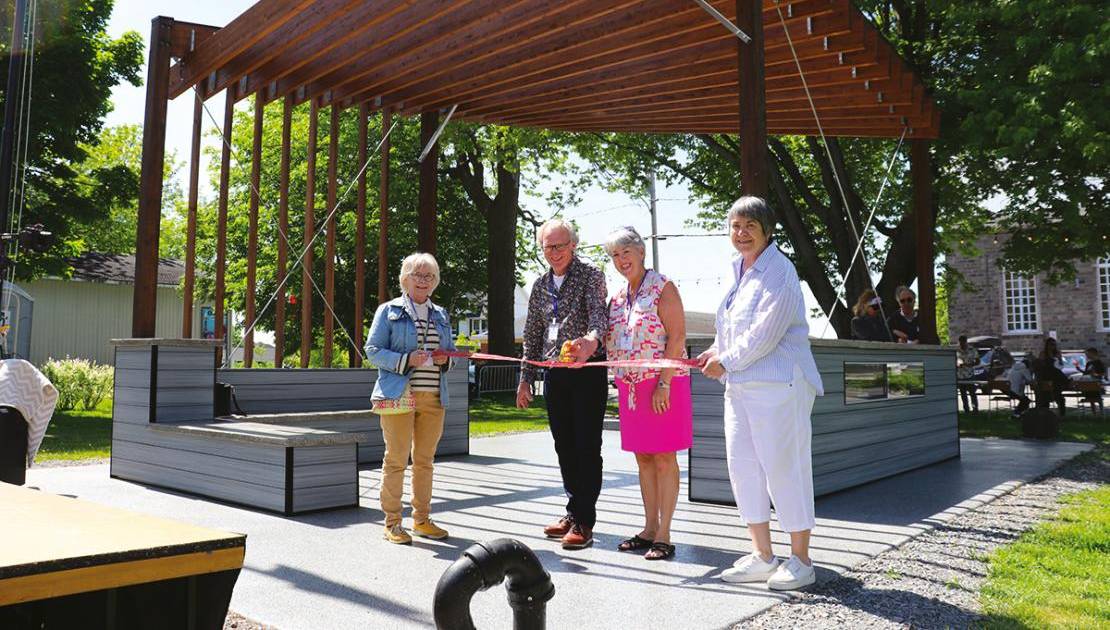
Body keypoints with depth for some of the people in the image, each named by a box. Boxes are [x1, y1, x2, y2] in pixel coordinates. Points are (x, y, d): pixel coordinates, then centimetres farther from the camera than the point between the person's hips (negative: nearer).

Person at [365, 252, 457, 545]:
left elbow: (451, 350, 24)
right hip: (399, 396, -5)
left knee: (425, 460, 11)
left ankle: (422, 519, 22)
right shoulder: (388, 310, 3)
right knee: (396, 460, -2)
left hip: (434, 397, 5)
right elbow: (373, 350, -3)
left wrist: (445, 359, -1)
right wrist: (406, 360, -17)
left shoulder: (440, 314, 17)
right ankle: (392, 523, 8)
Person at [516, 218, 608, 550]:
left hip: (588, 371, -6)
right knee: (564, 447, 11)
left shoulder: (591, 275, -4)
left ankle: (584, 522, 3)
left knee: (587, 446, -3)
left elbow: (598, 312, -22)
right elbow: (532, 335, 17)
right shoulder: (540, 285, 14)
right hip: (555, 375, 6)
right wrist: (525, 379, 13)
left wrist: (592, 339, -44)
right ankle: (574, 512, 24)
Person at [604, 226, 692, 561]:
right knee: (643, 458, 11)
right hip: (630, 385, 7)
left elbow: (677, 337, -13)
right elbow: (609, 341, 17)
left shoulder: (662, 287, -7)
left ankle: (664, 534, 5)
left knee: (664, 458, -2)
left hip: (662, 384, -7)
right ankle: (650, 529, 20)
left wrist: (663, 383, -19)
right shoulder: (618, 297, 14)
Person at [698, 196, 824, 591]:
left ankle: (800, 559, 13)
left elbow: (765, 333, -18)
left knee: (782, 466, -2)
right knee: (743, 465, 10)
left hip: (776, 384, -9)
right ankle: (762, 556, 22)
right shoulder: (739, 271, 16)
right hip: (740, 384, 9)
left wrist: (726, 362, -9)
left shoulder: (779, 271, -11)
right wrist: (717, 351, 7)